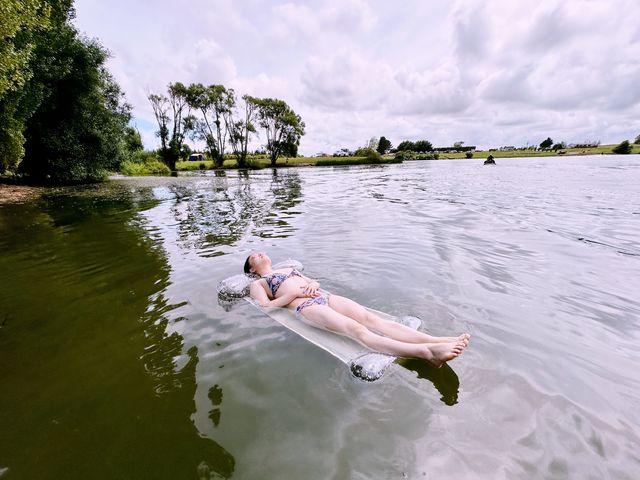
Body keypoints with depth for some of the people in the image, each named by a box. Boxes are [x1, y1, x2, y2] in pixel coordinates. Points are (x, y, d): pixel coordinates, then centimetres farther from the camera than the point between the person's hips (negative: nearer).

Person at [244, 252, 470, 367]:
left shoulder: (288, 268, 35)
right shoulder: (257, 284, 18)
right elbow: (266, 305, -1)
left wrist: (312, 285, 3)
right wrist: (294, 294, -8)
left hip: (325, 296, 6)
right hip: (305, 307, -6)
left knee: (371, 318, -19)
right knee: (356, 329, -29)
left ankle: (438, 340, -32)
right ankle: (426, 352, -46)